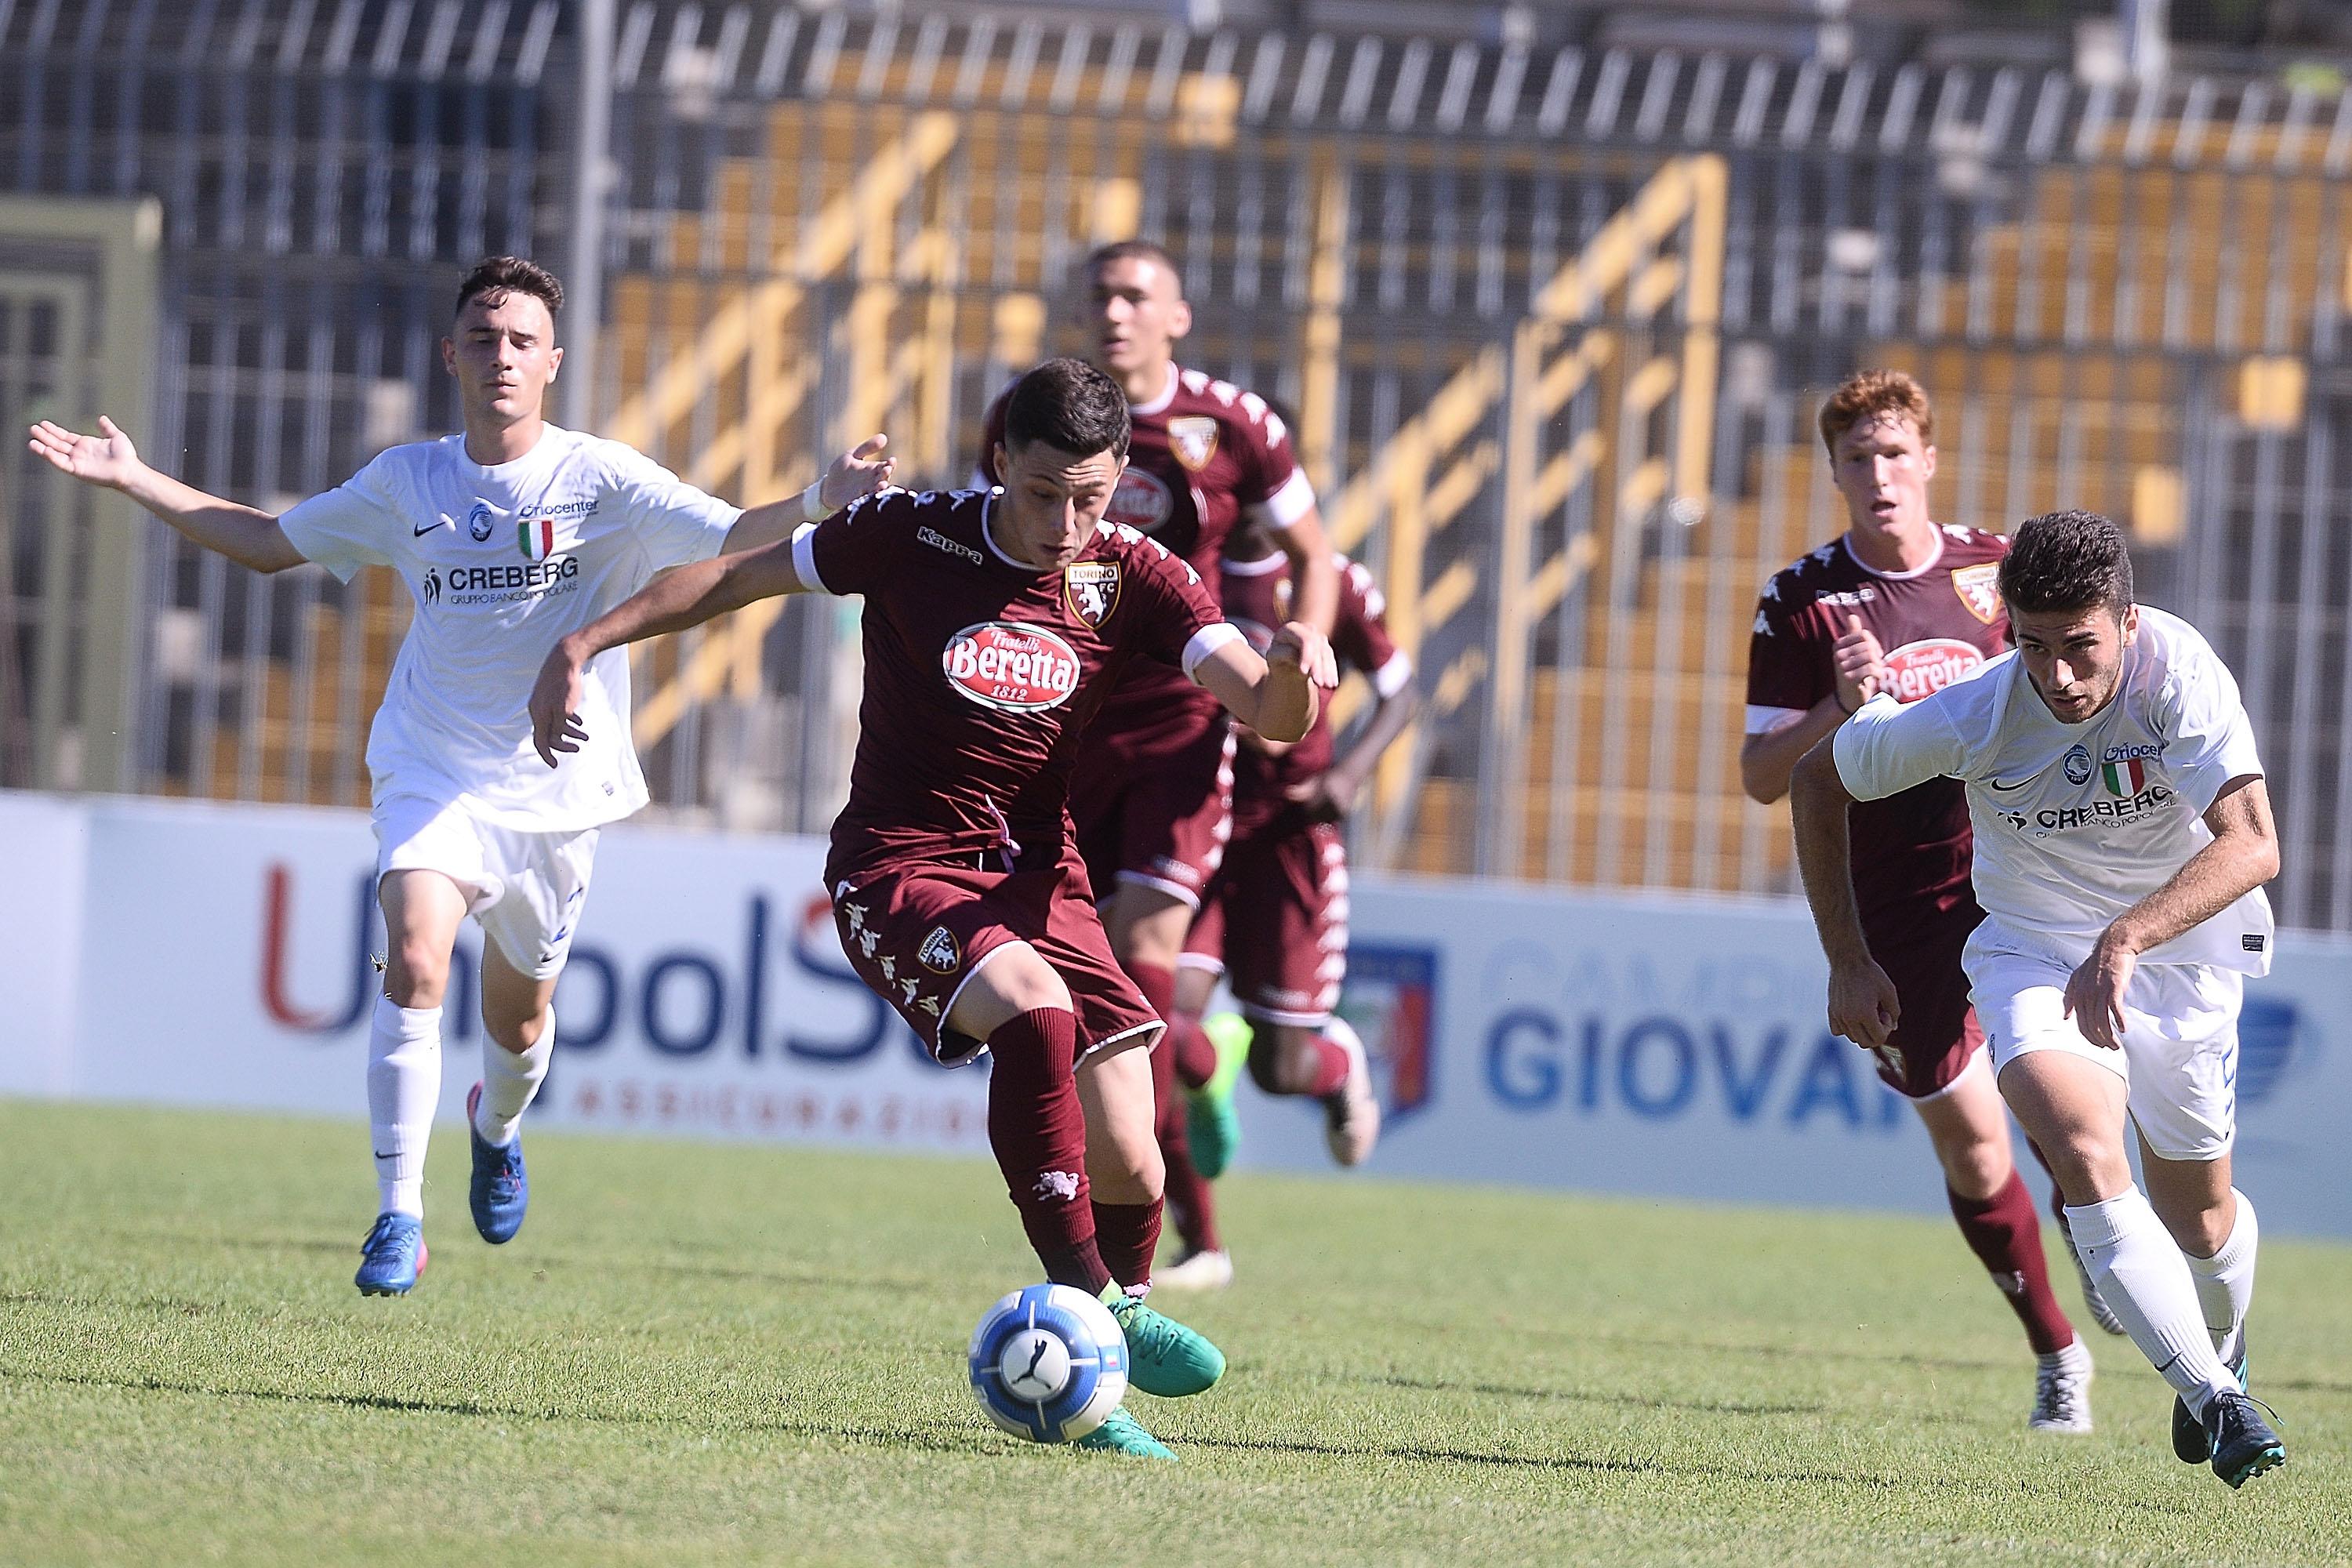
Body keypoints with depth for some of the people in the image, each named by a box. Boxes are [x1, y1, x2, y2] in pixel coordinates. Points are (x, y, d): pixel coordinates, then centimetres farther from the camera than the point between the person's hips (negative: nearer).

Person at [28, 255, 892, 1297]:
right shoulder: (407, 483, 2)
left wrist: (814, 506, -34)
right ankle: (398, 1215, -20)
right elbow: (268, 544, 15)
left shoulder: (600, 479, -7)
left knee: (518, 1019, 13)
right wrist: (132, 479, 10)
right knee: (414, 963, -25)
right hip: (434, 772, 0)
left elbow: (733, 544, -14)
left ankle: (496, 1127, 51)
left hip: (557, 786, 0)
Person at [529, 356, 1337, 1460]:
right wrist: (585, 643, 0)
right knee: (1034, 1009, -35)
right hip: (899, 870, -3)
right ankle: (1086, 1300, -29)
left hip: (1038, 879, 3)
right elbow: (739, 575, 5)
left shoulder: (1133, 581, -2)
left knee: (1127, 1167, -8)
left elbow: (1268, 713, -13)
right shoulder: (912, 538, -7)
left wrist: (1292, 670, -37)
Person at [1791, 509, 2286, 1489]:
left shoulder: (2178, 671, -29)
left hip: (2181, 945, 1)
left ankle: (2220, 1351, 46)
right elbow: (1818, 779, -5)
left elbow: (2252, 845, -37)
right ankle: (2215, 1402, -25)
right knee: (2085, 1156, -27)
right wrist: (1849, 962, -2)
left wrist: (2125, 939, -50)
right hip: (2034, 952, -1)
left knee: (2196, 1206, 12)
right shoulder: (1969, 718, -24)